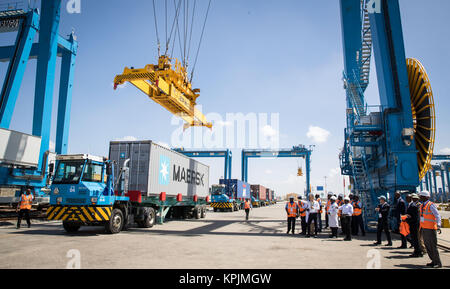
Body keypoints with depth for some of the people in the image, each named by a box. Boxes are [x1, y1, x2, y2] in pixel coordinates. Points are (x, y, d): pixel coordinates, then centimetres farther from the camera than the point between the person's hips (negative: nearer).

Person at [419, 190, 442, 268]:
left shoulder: (431, 205, -11)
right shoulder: (422, 206, 13)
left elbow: (438, 216, -18)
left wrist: (438, 225, -32)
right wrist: (421, 227, 24)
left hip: (430, 229, -8)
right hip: (423, 229, 8)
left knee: (433, 246, -3)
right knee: (427, 246, 12)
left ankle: (438, 263, 6)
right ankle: (434, 261, 22)